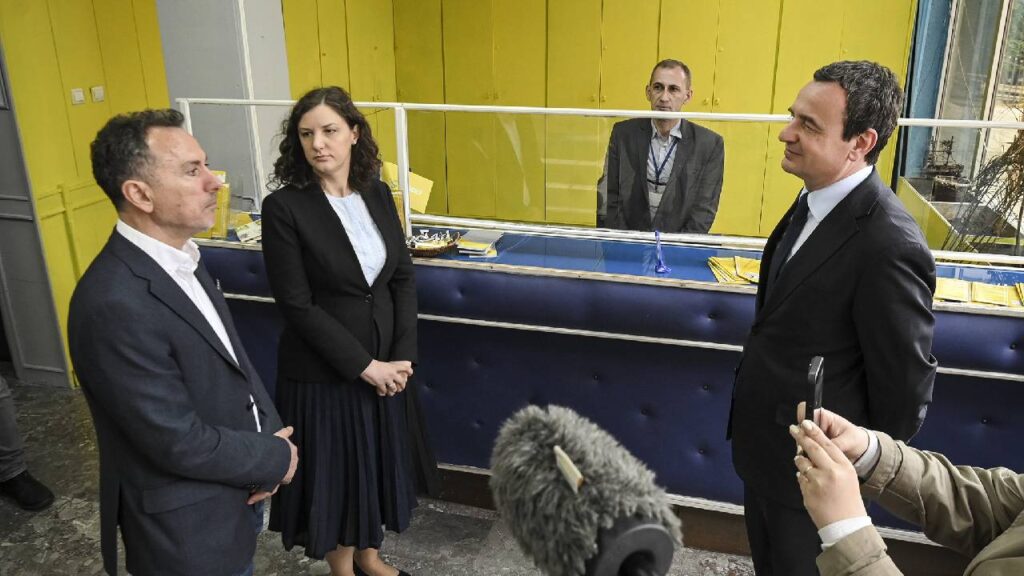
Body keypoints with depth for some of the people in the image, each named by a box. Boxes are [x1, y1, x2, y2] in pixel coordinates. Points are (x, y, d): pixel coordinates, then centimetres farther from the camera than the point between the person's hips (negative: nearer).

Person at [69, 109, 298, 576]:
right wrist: (276, 458, -12)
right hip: (187, 528, -8)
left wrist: (270, 434, -8)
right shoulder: (114, 304, -30)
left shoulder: (180, 258, 0)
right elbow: (180, 443, -27)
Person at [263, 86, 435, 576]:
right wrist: (365, 366, -16)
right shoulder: (283, 207, -15)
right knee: (333, 467, 13)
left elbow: (403, 277, 2)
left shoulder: (377, 193, 0)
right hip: (322, 372, -4)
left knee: (378, 459, 19)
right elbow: (297, 305, -16)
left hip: (386, 363, 5)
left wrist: (402, 356, -7)